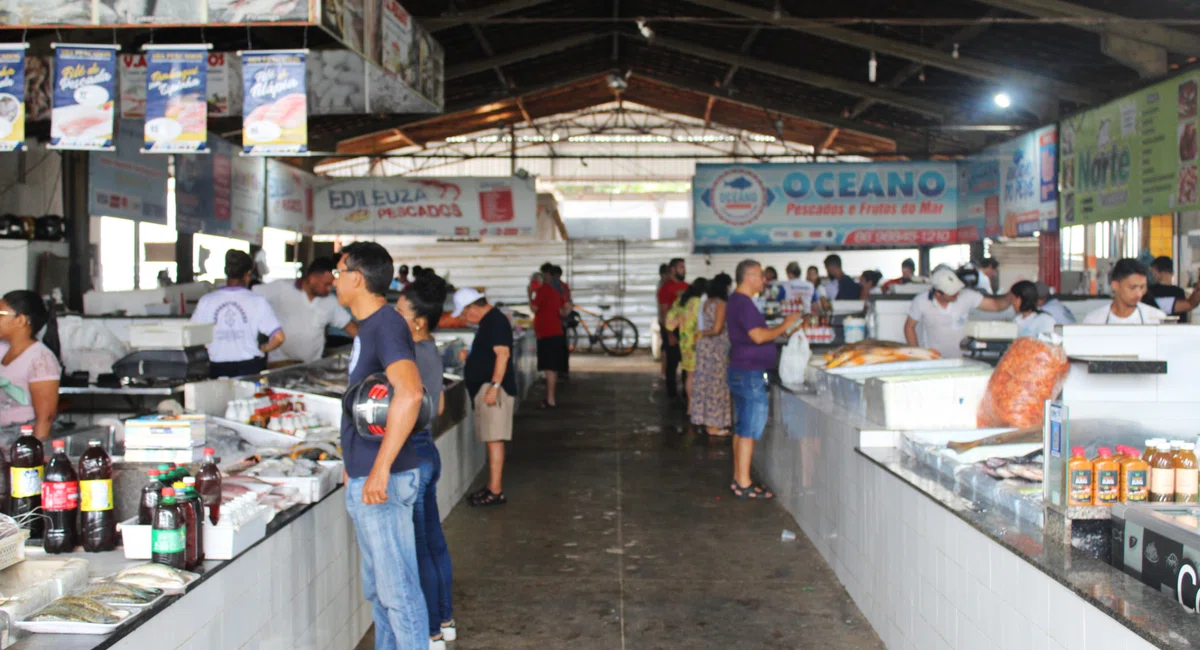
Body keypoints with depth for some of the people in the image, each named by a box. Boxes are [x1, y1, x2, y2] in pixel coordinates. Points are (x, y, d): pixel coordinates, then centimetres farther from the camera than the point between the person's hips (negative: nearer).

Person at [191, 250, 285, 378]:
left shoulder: (206, 301, 1)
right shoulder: (257, 301, -4)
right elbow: (279, 338, -8)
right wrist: (263, 349, 11)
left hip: (218, 369, 2)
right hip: (249, 367, -2)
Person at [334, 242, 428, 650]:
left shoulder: (386, 325, -17)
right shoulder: (369, 326, 15)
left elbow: (409, 392, -32)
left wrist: (380, 468, -32)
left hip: (382, 481, -10)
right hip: (364, 479, 10)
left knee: (397, 588, -3)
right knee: (378, 586, 19)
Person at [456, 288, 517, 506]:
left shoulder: (496, 321, -14)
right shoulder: (487, 321, 19)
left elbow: (503, 353, -22)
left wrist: (494, 386, -26)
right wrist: (470, 356, 18)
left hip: (493, 388, -11)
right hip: (482, 387, 11)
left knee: (494, 439, -10)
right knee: (491, 439, 13)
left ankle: (496, 492, -9)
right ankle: (491, 486, 18)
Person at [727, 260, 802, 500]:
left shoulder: (736, 301, 16)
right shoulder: (743, 303, -17)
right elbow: (759, 336, -25)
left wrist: (780, 330, 17)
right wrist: (784, 326, -14)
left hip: (741, 371, 11)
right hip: (749, 373, -11)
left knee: (742, 428, 13)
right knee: (749, 430, -7)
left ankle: (739, 479, 19)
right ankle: (744, 485, -3)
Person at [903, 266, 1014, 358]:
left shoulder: (966, 296, -6)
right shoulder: (921, 302, -8)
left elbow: (995, 305, -1)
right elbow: (909, 326, 4)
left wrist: (1011, 297, -21)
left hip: (961, 360, 1)